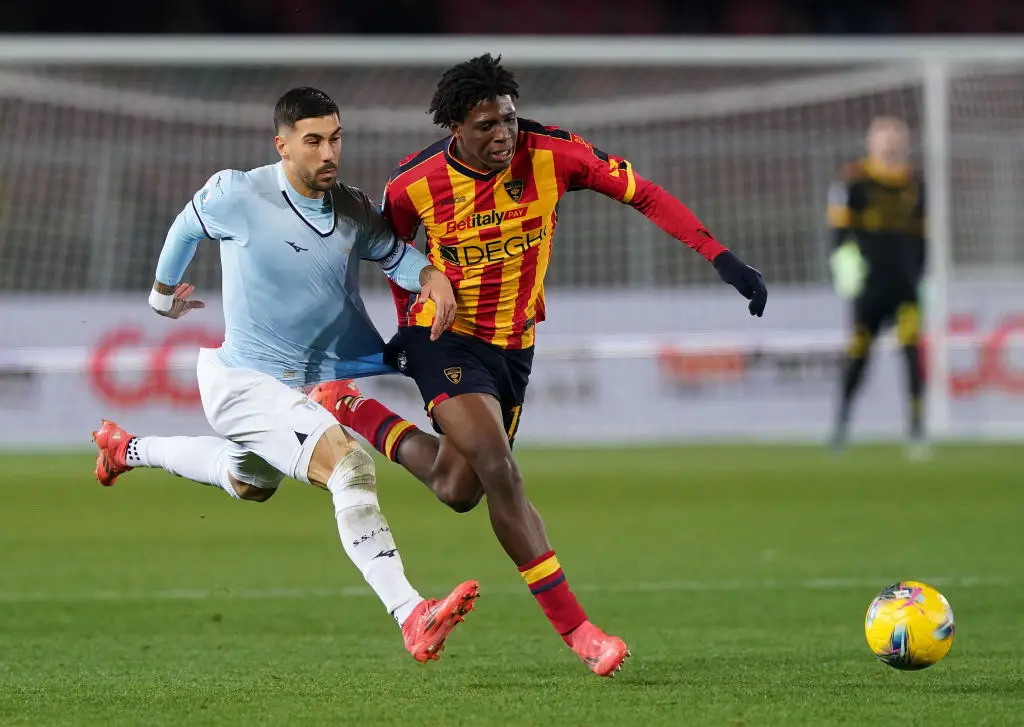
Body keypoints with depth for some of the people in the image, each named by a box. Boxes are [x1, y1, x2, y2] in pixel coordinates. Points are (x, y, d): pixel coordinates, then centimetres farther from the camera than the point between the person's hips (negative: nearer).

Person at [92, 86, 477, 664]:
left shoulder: (354, 210, -5)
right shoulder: (237, 195, -16)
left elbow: (396, 253, 2)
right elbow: (187, 228, 3)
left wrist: (433, 278, -23)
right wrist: (164, 294, 20)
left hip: (321, 377, 8)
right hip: (247, 379, -7)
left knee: (248, 484, 33)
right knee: (350, 466, -29)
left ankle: (129, 450, 57)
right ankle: (412, 619, -38)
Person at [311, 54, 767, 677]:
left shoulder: (552, 154, -16)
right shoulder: (415, 186, -16)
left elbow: (645, 194, -12)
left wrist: (722, 259, -19)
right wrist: (411, 323, 11)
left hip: (514, 345, 4)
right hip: (446, 339, -4)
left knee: (457, 491, 11)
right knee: (502, 475, -21)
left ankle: (355, 411, 33)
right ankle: (576, 629, -17)